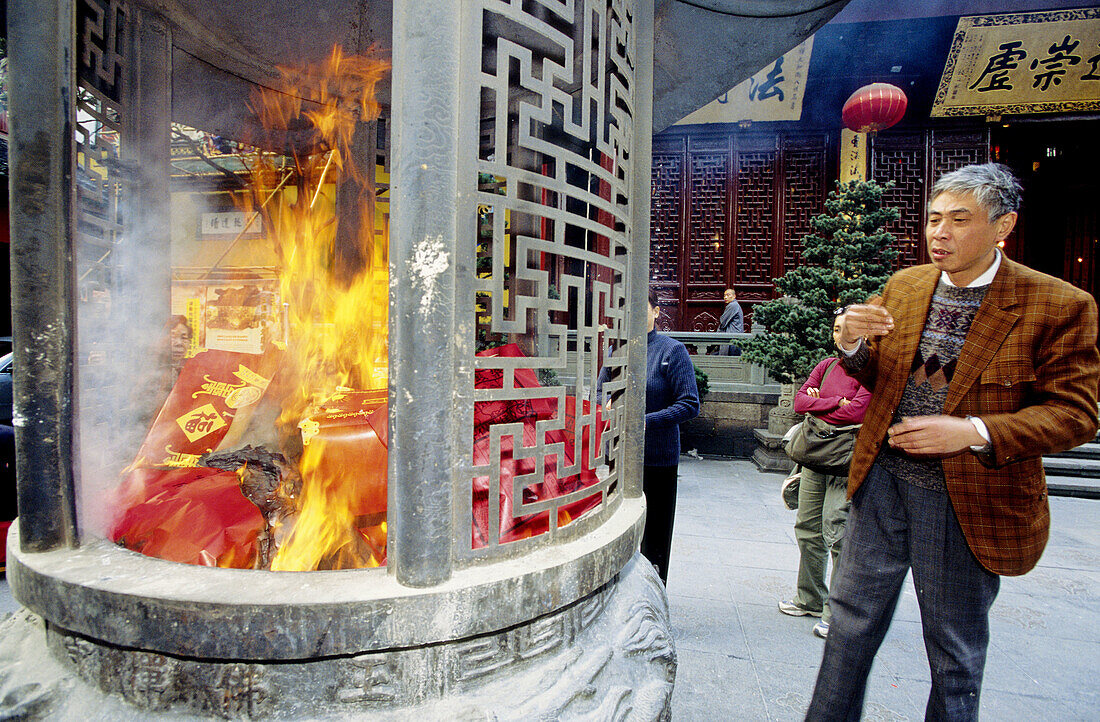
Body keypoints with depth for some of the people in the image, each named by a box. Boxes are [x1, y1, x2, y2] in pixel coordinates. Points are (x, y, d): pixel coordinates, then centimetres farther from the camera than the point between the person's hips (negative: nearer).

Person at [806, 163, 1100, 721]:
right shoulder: (903, 285, 4)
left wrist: (974, 432, -25)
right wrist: (852, 345, -12)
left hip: (966, 500, -3)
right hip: (882, 481, 4)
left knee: (956, 654, 16)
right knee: (852, 621, 15)